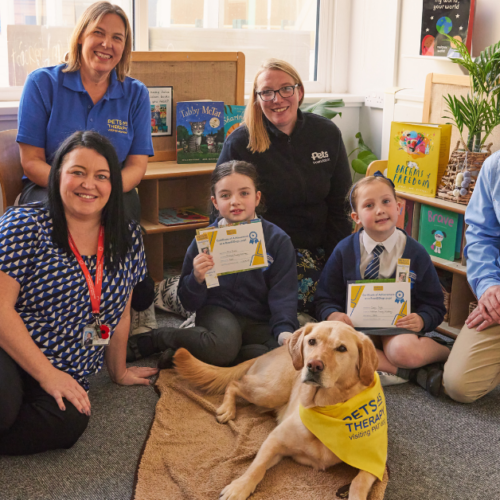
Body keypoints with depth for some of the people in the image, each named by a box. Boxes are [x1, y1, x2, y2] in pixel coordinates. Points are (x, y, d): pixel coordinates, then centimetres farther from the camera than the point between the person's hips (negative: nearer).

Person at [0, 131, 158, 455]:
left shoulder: (128, 239, 7)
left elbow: (121, 313, 17)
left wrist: (118, 371, 23)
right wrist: (47, 374, -16)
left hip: (67, 373, 5)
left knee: (69, 423, -29)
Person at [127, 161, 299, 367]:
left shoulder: (278, 240, -1)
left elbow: (283, 294, -5)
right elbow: (190, 304, 3)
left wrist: (285, 330, -24)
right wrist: (197, 279, -19)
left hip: (259, 321, 2)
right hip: (218, 311, -2)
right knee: (223, 346, -38)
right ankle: (159, 338, -8)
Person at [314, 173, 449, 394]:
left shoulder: (416, 253, 0)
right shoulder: (344, 251, 3)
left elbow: (434, 304, 4)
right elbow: (326, 298, 5)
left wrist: (421, 320, -19)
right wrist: (333, 316, -18)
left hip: (398, 326, -1)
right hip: (357, 325, 2)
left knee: (404, 351, -36)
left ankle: (443, 350, -1)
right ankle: (414, 374, -24)